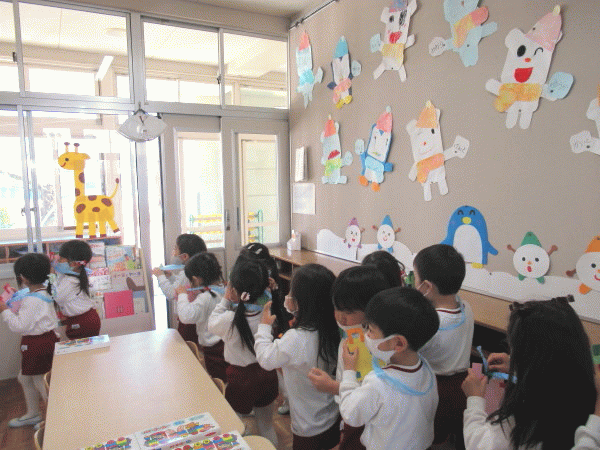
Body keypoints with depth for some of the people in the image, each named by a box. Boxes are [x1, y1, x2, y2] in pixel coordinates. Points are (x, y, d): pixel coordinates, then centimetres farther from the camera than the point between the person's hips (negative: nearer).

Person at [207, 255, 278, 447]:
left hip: (241, 377, -3)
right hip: (267, 374, 4)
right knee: (267, 425, 25)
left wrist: (225, 300, 1)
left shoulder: (230, 319, -27)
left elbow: (212, 324, -5)